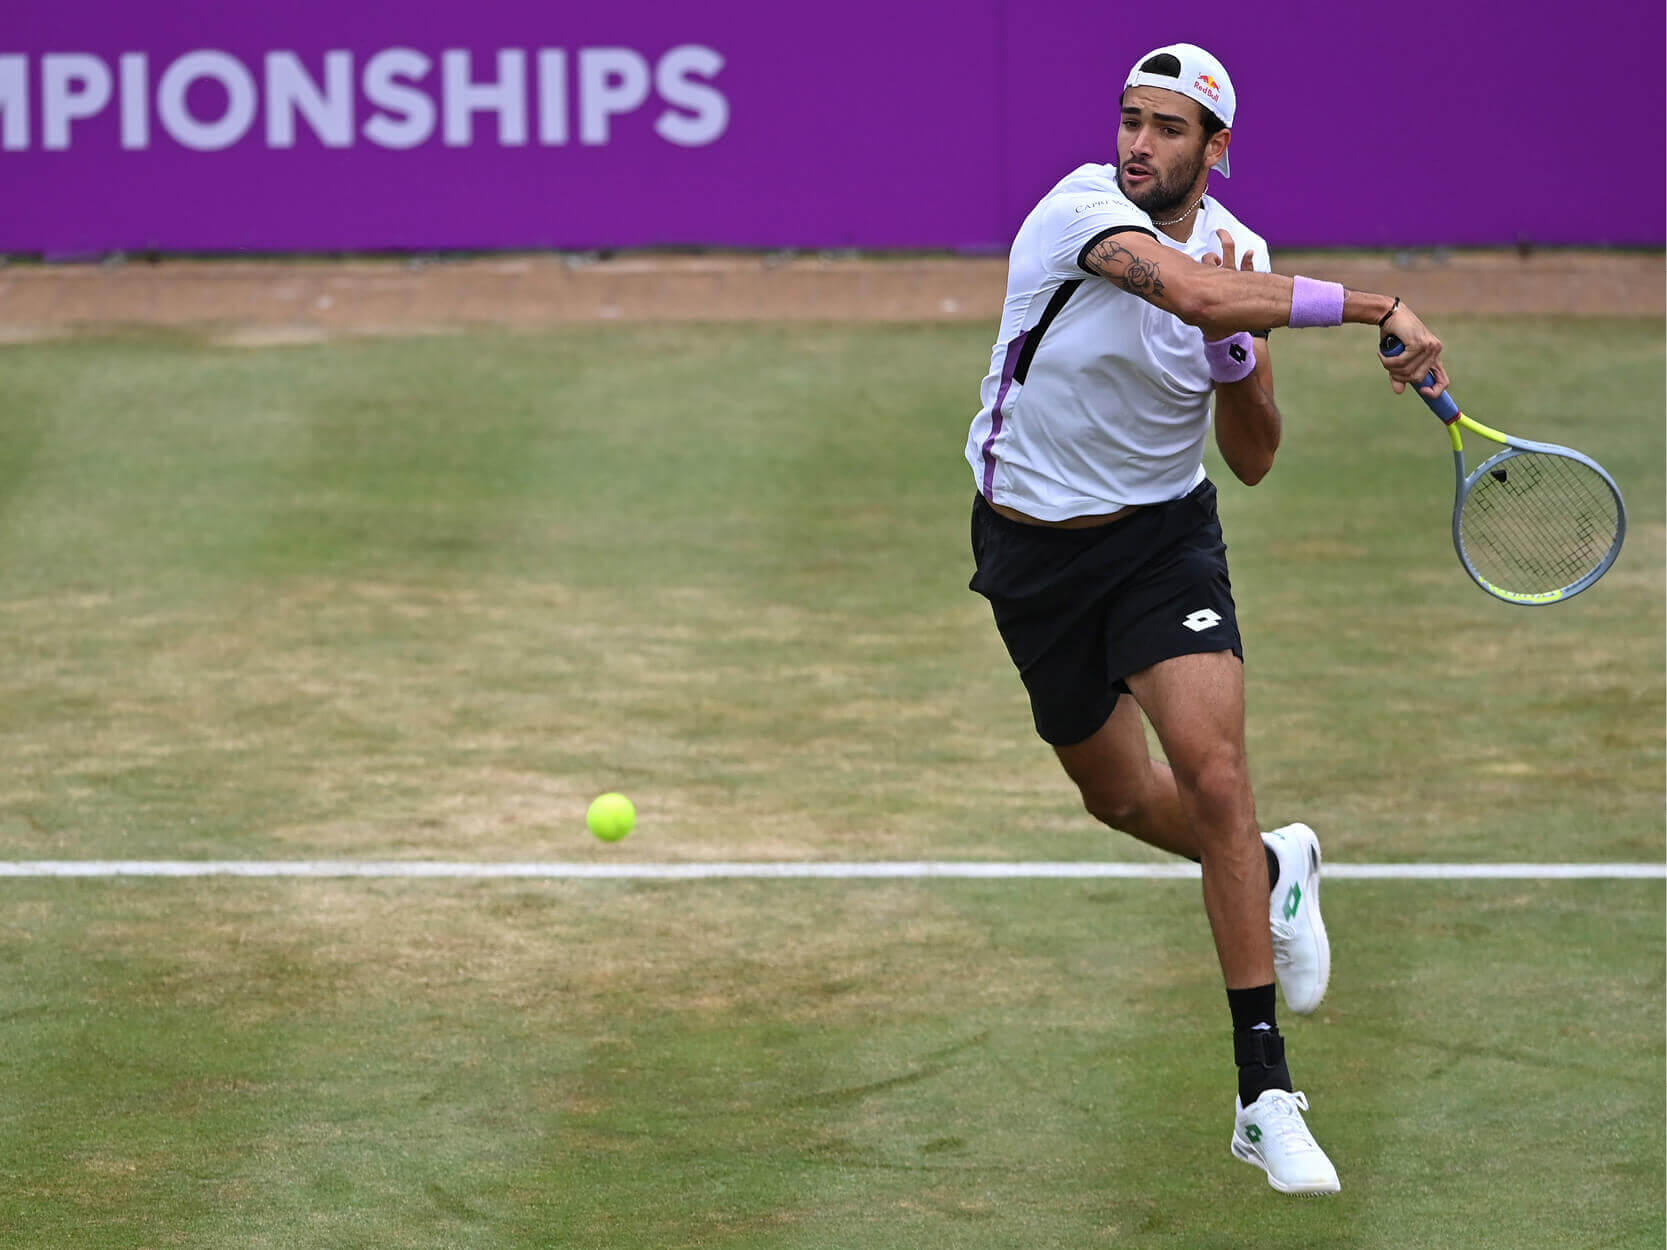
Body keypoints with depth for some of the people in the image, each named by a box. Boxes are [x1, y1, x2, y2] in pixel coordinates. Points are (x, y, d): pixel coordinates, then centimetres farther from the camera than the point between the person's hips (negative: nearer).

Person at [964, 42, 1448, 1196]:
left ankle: (1265, 1096, -16)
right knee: (1122, 798, 14)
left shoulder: (1239, 253, -4)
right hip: (1036, 548, -1)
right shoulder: (1083, 210, -21)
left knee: (1215, 777, -20)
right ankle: (1275, 870, 50)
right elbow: (1184, 289, -43)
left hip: (1167, 538, 1)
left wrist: (1239, 350, -17)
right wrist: (1373, 307, -44)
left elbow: (1252, 459, 3)